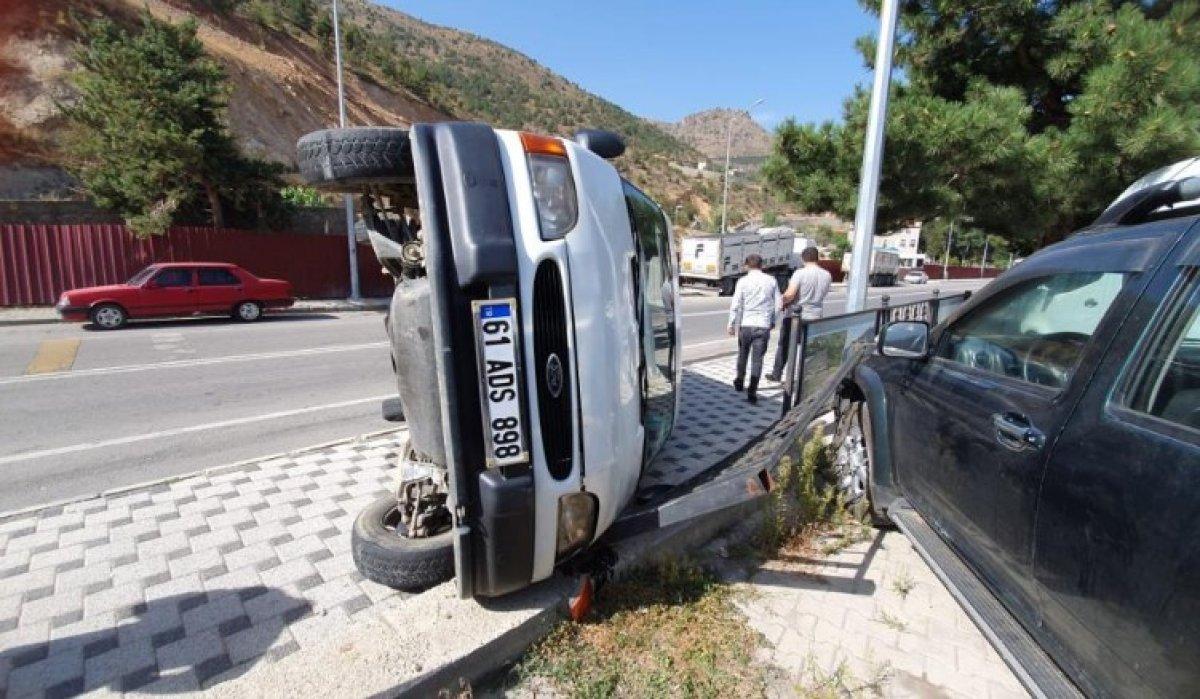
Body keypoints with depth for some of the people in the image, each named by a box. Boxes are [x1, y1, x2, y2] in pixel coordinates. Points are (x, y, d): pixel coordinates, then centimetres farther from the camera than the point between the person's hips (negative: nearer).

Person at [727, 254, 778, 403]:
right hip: (764, 325, 0)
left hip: (746, 325, 0)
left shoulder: (743, 281, -3)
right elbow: (777, 304, 7)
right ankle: (752, 390, -4)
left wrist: (731, 324, 3)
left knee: (742, 354, 19)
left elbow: (735, 305, -5)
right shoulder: (771, 281, 4)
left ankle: (739, 382, 35)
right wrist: (772, 321, 20)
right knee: (757, 359, 3)